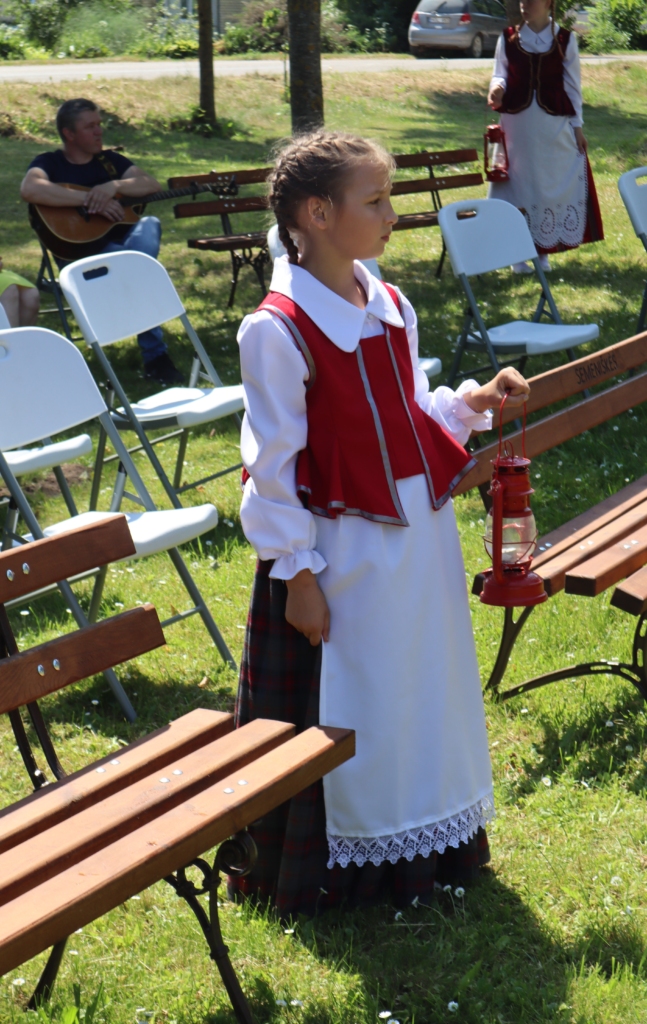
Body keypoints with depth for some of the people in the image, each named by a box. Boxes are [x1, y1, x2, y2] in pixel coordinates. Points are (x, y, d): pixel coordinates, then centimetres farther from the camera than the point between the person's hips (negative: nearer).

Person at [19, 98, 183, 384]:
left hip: (119, 241, 5)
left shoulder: (110, 160, 18)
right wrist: (89, 199, -24)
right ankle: (154, 354, -25)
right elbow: (30, 189, -23)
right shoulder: (49, 164, 2)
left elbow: (153, 185, 4)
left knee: (150, 225, -28)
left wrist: (114, 186, -16)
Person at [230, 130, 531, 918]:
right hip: (343, 552, -7)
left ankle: (430, 842, 36)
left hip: (420, 535, 7)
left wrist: (471, 403, 0)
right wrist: (297, 574, -15)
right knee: (342, 712, 4)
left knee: (426, 686, 18)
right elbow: (273, 463, -15)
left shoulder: (390, 308, 6)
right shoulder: (277, 330, -17)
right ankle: (344, 865, 23)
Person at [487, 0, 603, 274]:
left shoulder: (565, 39, 1)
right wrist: (497, 88, -18)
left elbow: (572, 85, 4)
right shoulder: (508, 38, 2)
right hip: (517, 123, 1)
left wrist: (577, 125, 3)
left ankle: (544, 251, 12)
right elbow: (500, 74, 6)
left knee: (553, 184, 2)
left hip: (554, 125, 0)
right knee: (519, 183, 3)